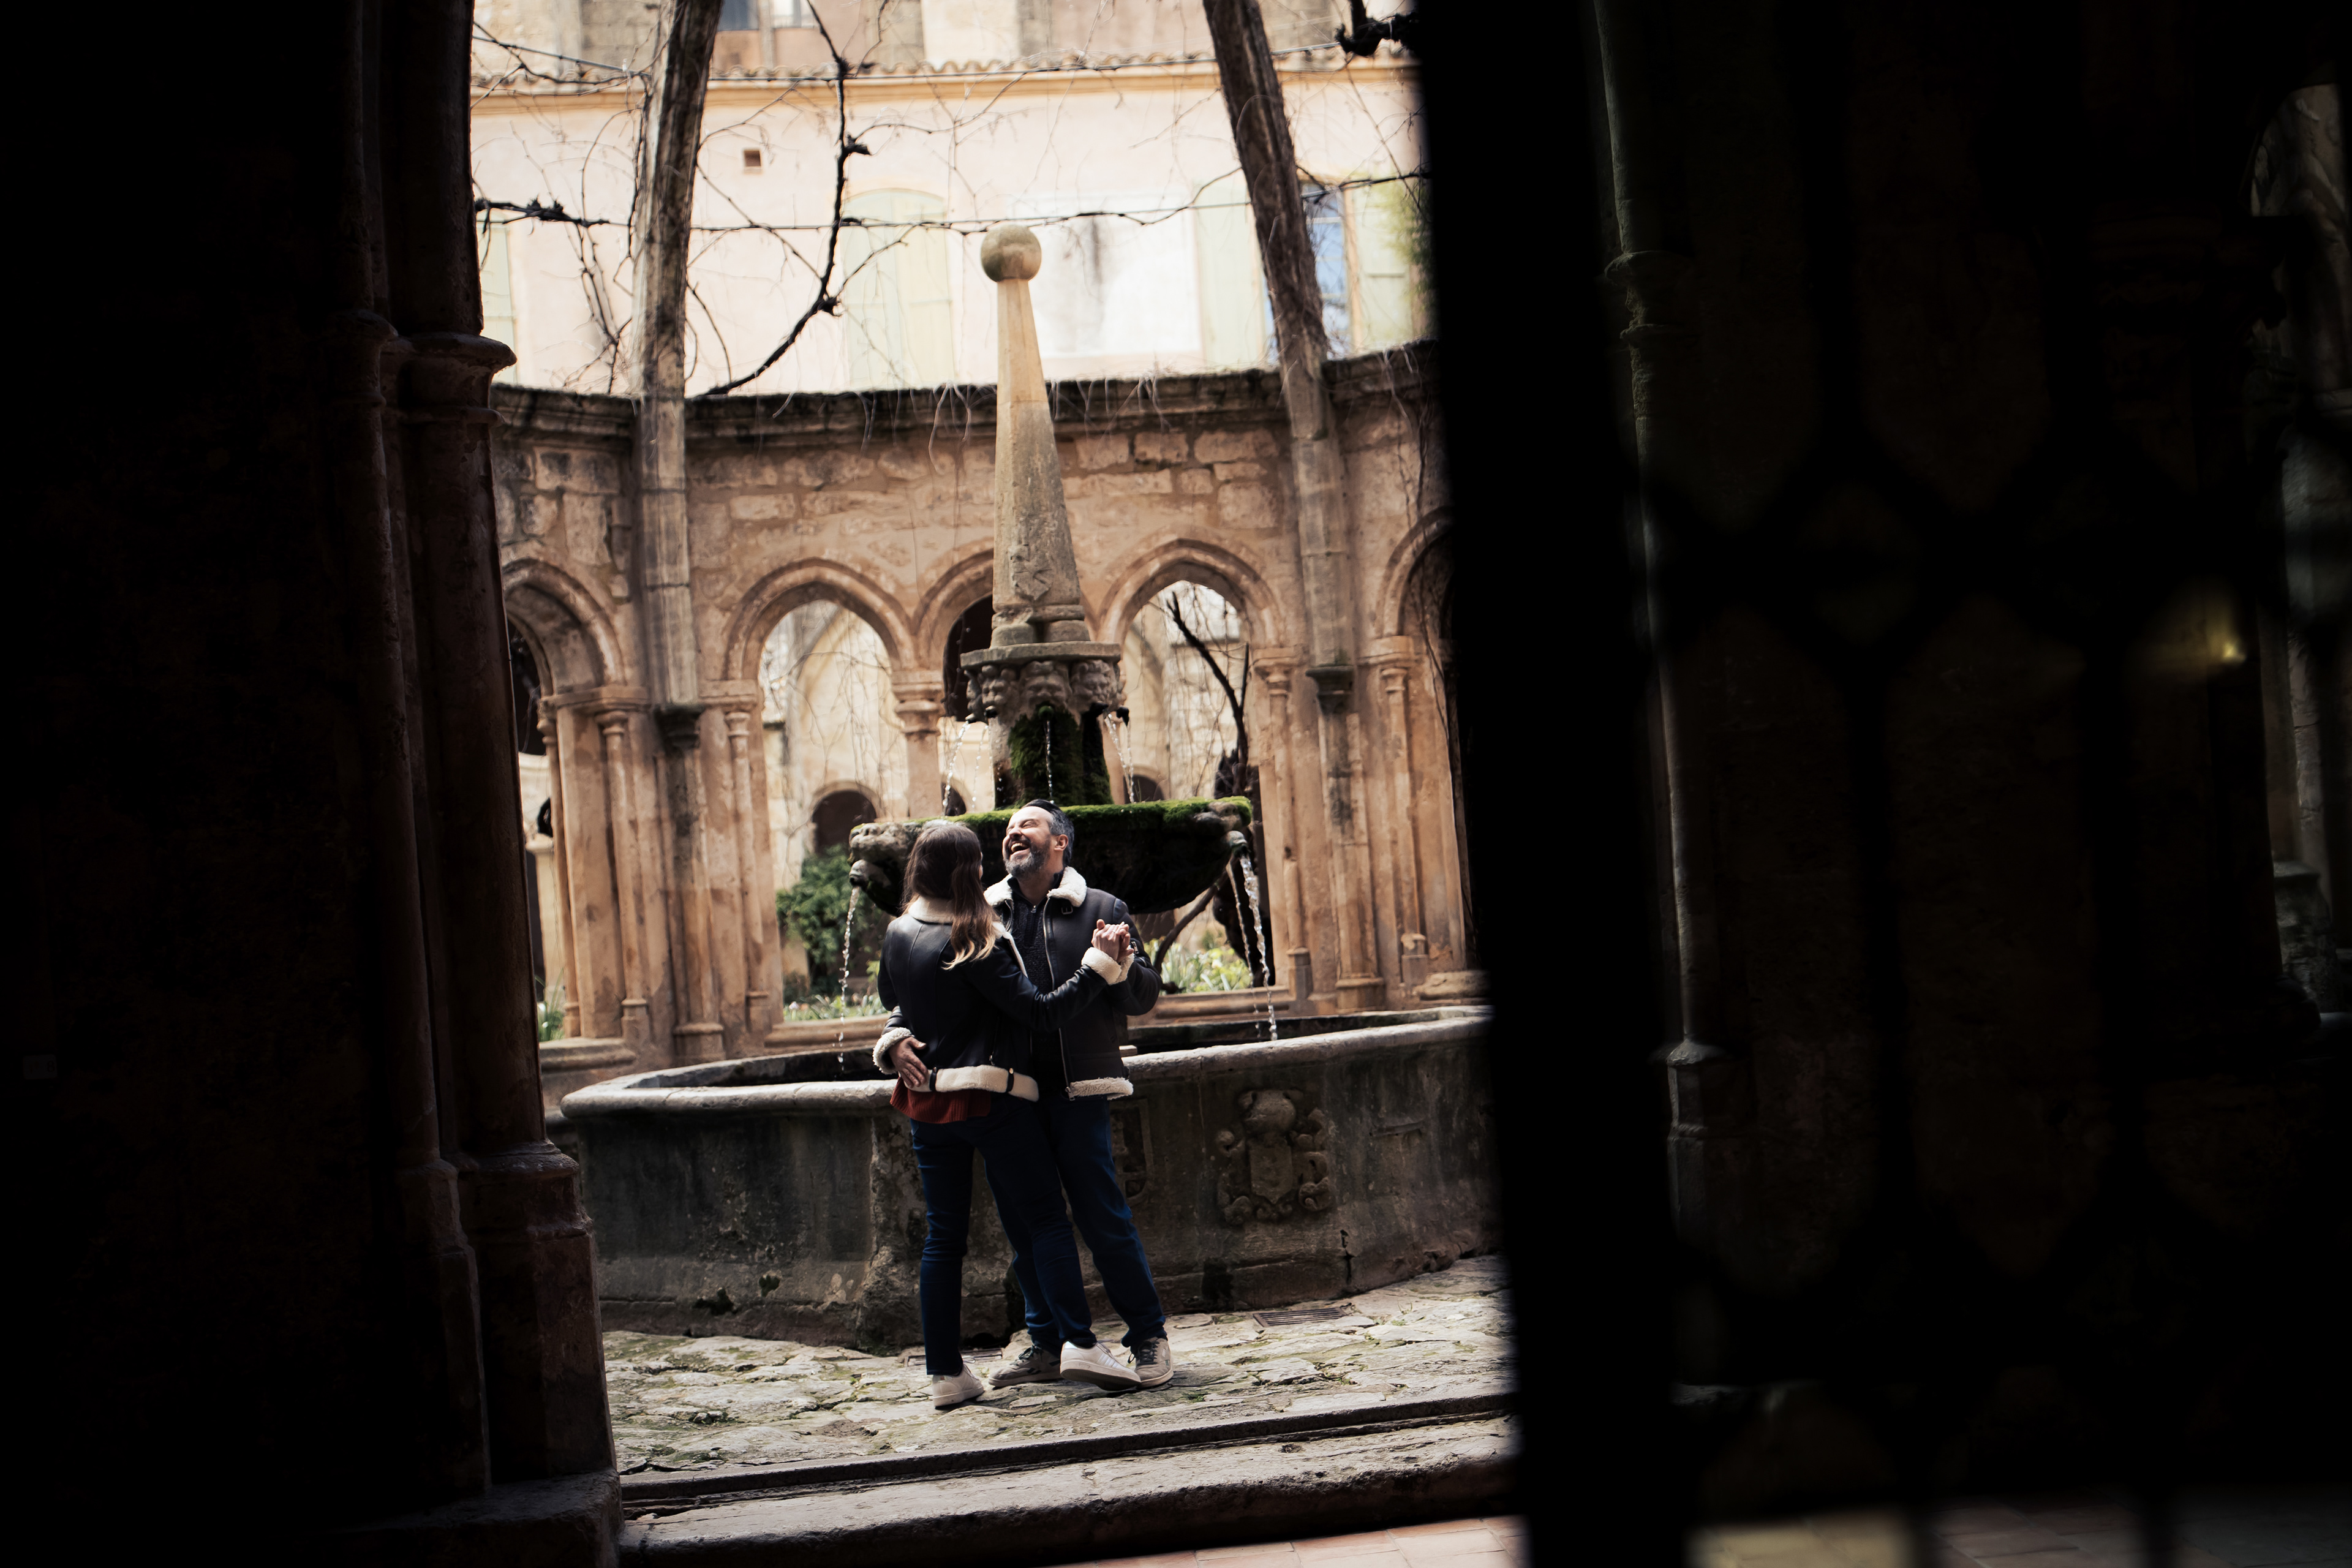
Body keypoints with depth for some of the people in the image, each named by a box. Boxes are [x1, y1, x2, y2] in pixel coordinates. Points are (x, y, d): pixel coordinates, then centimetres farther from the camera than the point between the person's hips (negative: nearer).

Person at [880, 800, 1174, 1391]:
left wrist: (1120, 965, -19)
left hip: (1075, 1092, -4)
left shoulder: (1100, 910, 6)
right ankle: (1048, 1345, 18)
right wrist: (898, 1037, -7)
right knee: (1024, 1223, 8)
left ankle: (1149, 1337, 7)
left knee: (1104, 1218, -5)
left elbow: (1143, 999, 3)